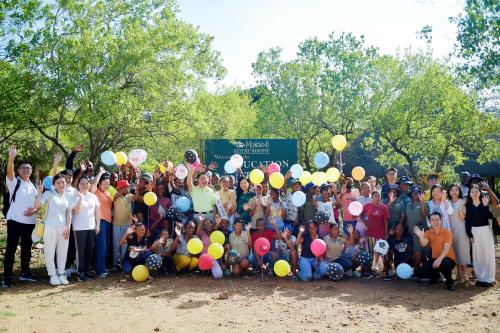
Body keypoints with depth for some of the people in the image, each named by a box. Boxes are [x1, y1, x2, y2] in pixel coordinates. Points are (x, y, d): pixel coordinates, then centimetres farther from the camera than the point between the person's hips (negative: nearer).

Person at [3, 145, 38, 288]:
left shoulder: (33, 186, 14)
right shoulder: (13, 182, -2)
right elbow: (9, 172, -23)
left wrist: (34, 210, -7)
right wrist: (11, 158, -41)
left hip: (30, 221, 5)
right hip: (15, 220, -5)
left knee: (27, 248, 13)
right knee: (11, 249, -2)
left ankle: (25, 272, 25)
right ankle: (7, 276, 2)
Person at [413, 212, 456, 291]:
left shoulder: (447, 232, -13)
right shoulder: (428, 232, 1)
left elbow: (446, 248, -24)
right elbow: (423, 244, -15)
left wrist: (439, 259, -40)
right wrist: (421, 237, -37)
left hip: (448, 259, -5)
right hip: (434, 259, 5)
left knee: (443, 263, -41)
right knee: (420, 273, -12)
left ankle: (450, 281, -9)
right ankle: (435, 276, 22)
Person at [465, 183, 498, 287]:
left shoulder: (485, 203, -2)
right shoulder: (468, 205, 3)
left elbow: (490, 216, -16)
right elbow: (467, 221, 2)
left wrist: (485, 206, -25)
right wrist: (470, 235, -2)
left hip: (485, 230, -2)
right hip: (474, 232, 2)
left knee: (488, 254, -1)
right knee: (477, 255, 6)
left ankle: (488, 279, 6)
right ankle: (481, 278, 16)